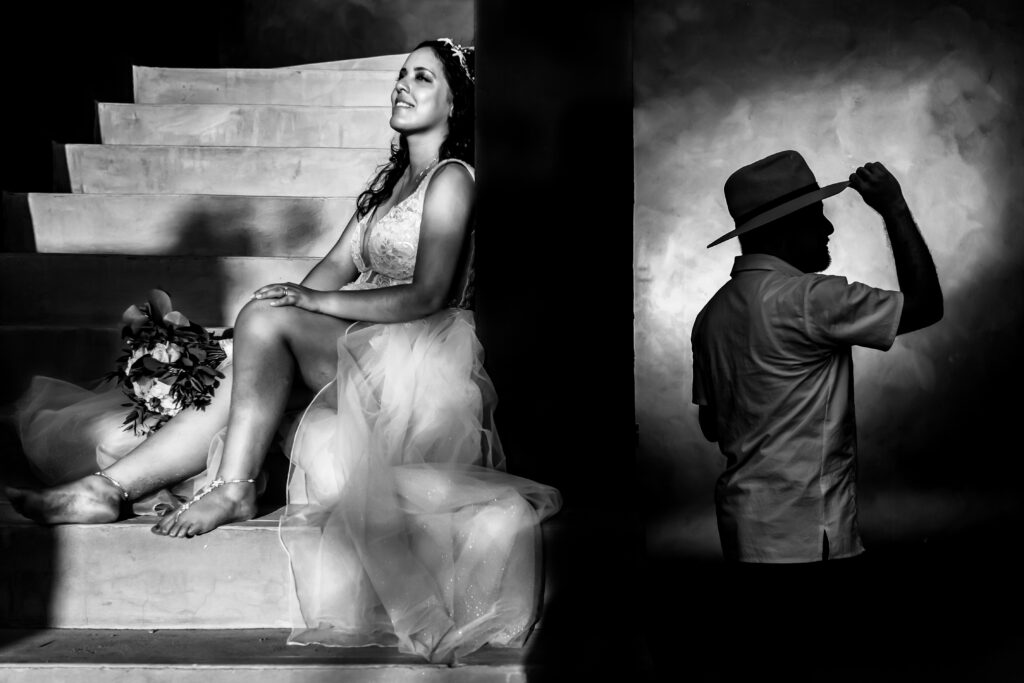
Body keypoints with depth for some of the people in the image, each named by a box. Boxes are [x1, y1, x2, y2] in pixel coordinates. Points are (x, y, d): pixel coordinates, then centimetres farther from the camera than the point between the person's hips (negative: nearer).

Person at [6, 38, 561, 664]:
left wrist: (311, 302, -16)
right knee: (241, 385, -12)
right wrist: (289, 306, -2)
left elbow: (427, 295, -15)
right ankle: (109, 486, -16)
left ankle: (231, 487, -22)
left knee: (263, 318, -23)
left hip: (420, 360, -7)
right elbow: (341, 263, 14)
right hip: (364, 347, 7)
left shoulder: (452, 178, -5)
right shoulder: (392, 177, 22)